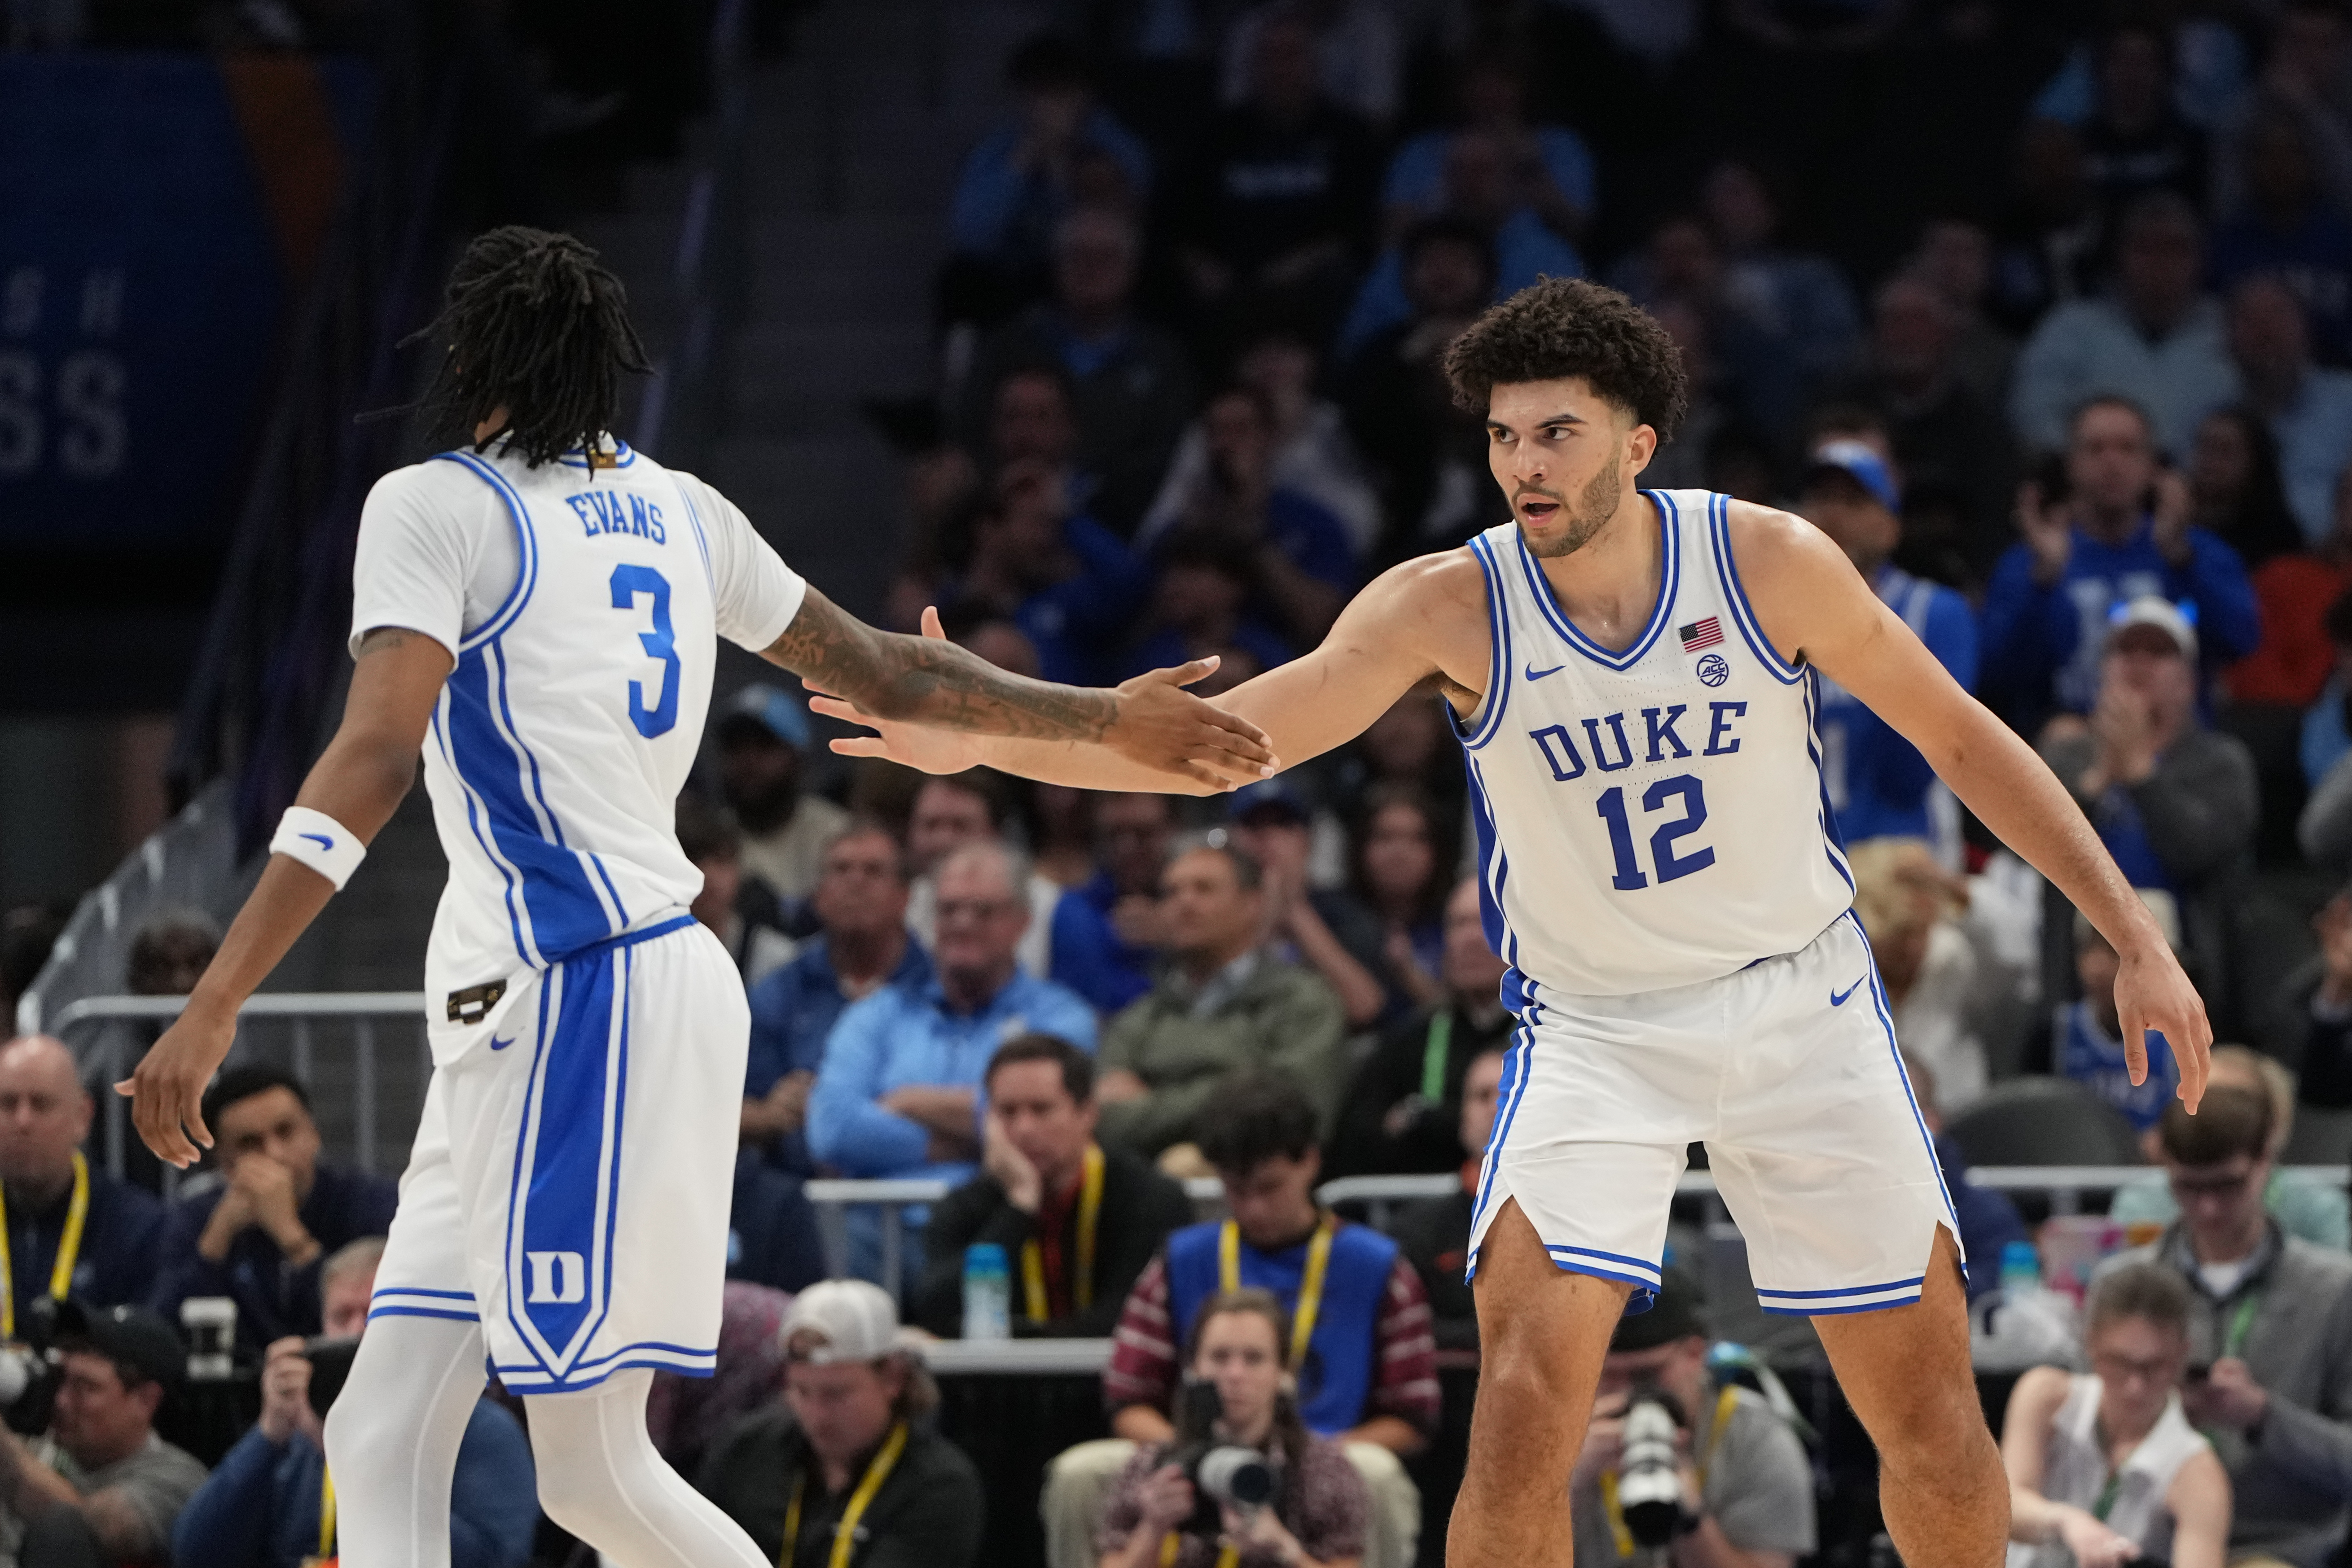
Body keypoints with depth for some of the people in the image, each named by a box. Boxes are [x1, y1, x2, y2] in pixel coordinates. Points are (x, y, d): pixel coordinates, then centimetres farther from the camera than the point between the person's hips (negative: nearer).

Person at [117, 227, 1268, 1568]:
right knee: (383, 1449, 5)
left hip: (576, 1000, -9)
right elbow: (884, 672, 22)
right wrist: (1111, 721, 35)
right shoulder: (677, 512, 16)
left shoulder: (436, 507, -6)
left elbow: (374, 762, -18)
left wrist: (217, 1006, -22)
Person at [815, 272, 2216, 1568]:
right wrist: (984, 741, -34)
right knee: (1532, 1380, -20)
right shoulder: (1455, 607, -14)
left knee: (1930, 1407, 2)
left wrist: (2137, 937, -3)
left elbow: (1961, 737, -1)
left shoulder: (1770, 561, -13)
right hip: (1595, 1025, -1)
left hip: (1799, 1000, 1)